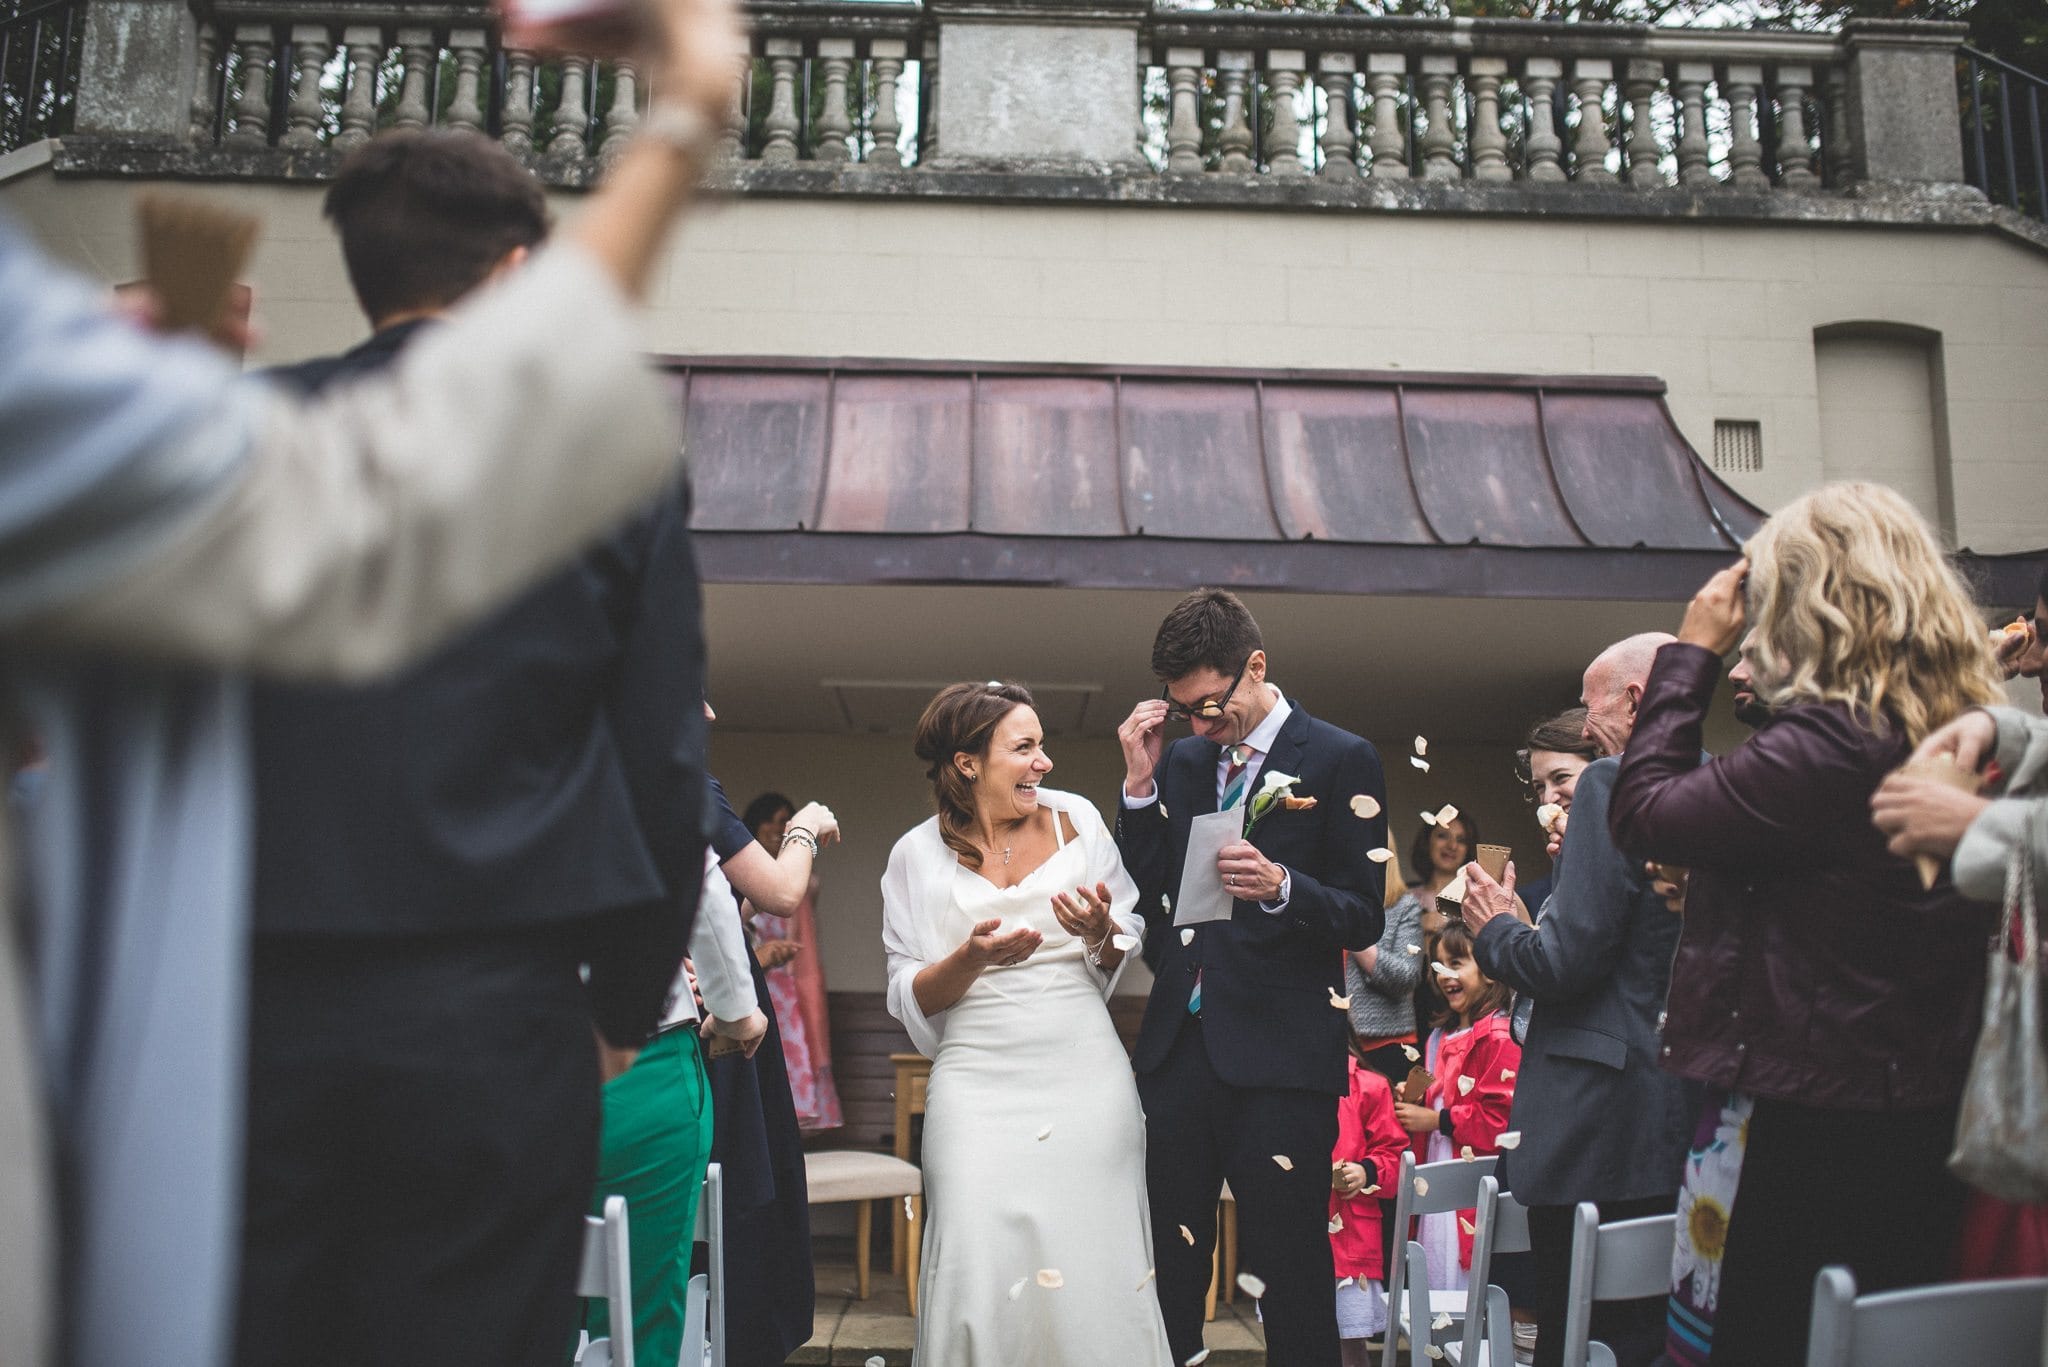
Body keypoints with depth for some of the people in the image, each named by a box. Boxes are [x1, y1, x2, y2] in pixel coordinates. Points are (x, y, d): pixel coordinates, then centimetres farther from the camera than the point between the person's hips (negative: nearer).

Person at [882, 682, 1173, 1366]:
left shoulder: (1075, 818, 7)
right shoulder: (919, 854, 3)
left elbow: (1127, 948, 13)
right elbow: (909, 997, 3)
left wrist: (1102, 935, -10)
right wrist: (974, 957, -15)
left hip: (1084, 1074, 2)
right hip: (979, 1085, -1)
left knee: (1096, 1265, -1)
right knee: (983, 1273, -7)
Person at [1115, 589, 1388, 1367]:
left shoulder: (1340, 760, -3)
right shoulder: (1181, 762, 12)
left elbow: (1365, 921, -6)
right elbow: (1144, 899, 7)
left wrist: (1282, 887, -24)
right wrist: (1140, 782, -2)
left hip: (1278, 1061, -5)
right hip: (1176, 1048, 5)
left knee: (1292, 1274, 3)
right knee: (1168, 1269, 12)